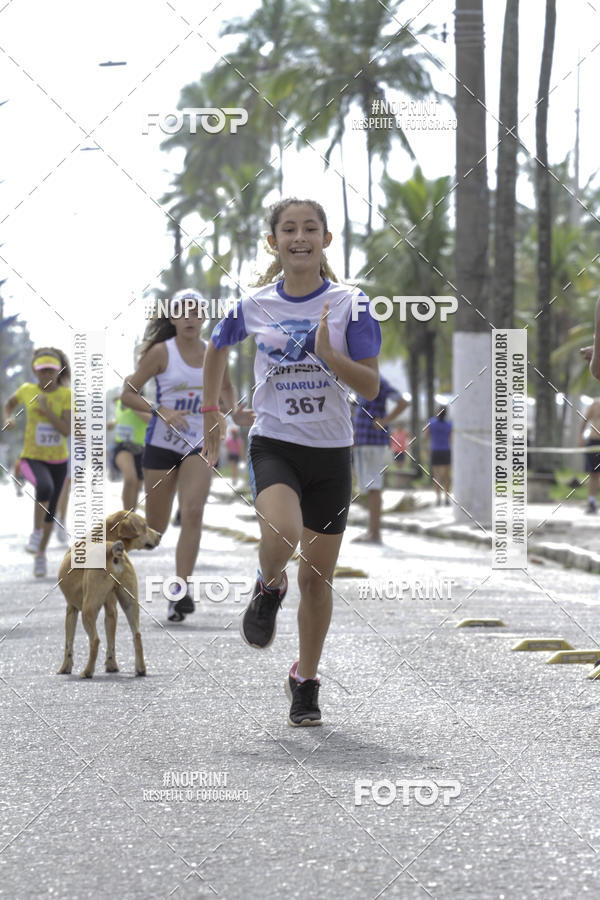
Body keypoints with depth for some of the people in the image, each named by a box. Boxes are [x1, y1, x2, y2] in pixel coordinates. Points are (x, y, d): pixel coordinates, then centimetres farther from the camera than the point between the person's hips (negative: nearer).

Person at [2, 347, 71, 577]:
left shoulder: (66, 394, -10)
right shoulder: (27, 390, -7)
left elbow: (67, 431, -17)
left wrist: (46, 409, -25)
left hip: (58, 460, 2)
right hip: (32, 458, -2)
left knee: (50, 511, 12)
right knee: (45, 487, -34)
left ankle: (41, 554, 34)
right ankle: (36, 532, -13)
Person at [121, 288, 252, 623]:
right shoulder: (161, 352, -6)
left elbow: (227, 387, 24)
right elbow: (128, 394, -6)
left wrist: (235, 412, 3)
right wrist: (161, 412, -21)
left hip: (199, 445, 2)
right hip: (162, 443, -2)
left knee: (193, 512, -19)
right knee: (155, 527, 5)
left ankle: (180, 591, -22)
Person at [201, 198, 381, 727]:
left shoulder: (349, 305, -4)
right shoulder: (254, 306, -1)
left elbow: (371, 386, -7)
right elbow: (217, 352, 19)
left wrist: (328, 354, -24)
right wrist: (211, 422, 20)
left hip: (331, 451, 1)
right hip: (274, 444, -1)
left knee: (317, 577, 7)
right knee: (281, 536, -30)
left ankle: (306, 680, 25)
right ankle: (269, 589, 5)